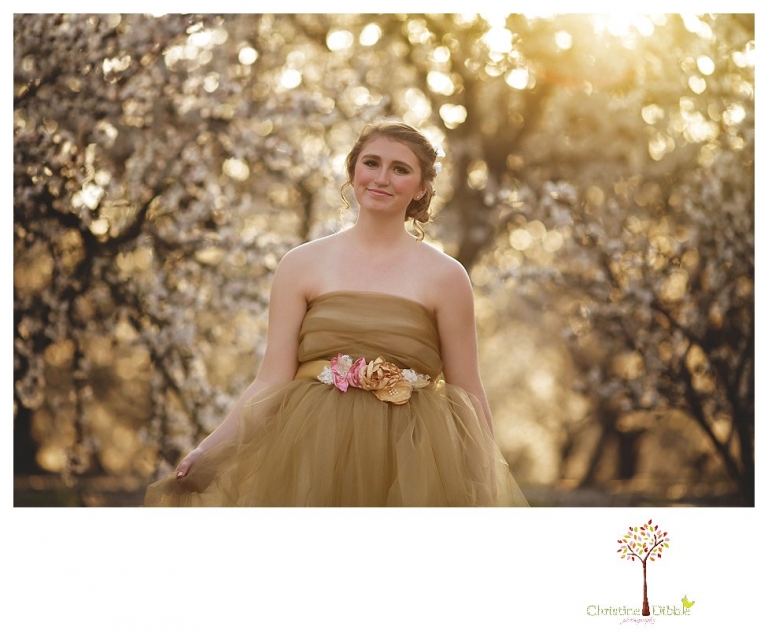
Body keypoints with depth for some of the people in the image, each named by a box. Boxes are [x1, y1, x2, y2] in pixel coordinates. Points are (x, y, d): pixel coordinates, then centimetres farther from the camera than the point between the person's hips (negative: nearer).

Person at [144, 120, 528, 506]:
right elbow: (272, 380, -1)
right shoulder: (302, 264, 4)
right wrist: (209, 451, -12)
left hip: (408, 461, 0)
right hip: (311, 458, 0)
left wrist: (488, 488, 1)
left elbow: (468, 392, 4)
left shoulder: (445, 276, 3)